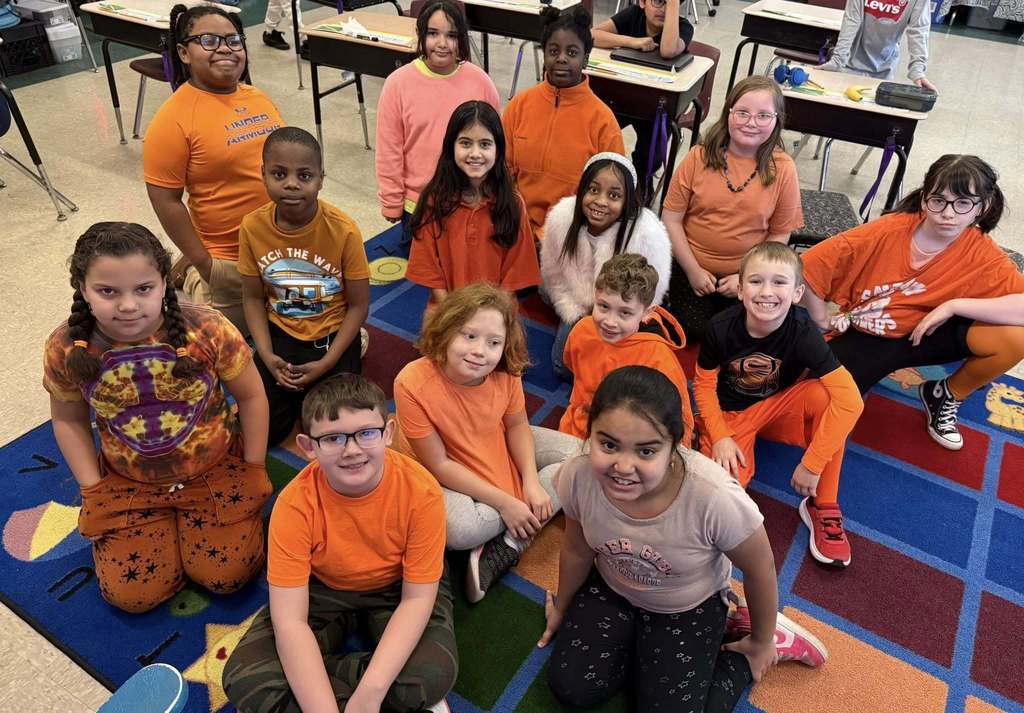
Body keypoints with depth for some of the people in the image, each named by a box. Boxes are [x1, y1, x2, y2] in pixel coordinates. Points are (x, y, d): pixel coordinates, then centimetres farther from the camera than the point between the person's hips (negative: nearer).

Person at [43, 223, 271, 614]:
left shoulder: (207, 329, -26)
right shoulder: (65, 348, -19)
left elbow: (251, 396, -11)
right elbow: (68, 419, 1)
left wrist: (254, 473, -6)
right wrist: (93, 490, -3)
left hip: (218, 470, -1)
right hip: (127, 483, 2)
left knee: (227, 577, -6)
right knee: (132, 595, -2)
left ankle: (184, 517, 24)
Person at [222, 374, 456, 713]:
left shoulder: (420, 491, -28)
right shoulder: (295, 504, -27)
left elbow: (417, 598, -21)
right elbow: (289, 621, -27)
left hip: (396, 587, -1)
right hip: (322, 589, 2)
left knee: (433, 675, -28)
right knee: (245, 678, -21)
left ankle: (318, 670, -6)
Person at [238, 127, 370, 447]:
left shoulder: (344, 230, -21)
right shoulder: (253, 227, -13)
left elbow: (358, 305, -13)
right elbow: (253, 298, -1)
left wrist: (326, 364, -17)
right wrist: (266, 356, -12)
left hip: (333, 335, -2)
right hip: (281, 334, 2)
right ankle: (295, 391, 25)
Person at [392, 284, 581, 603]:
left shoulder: (506, 372, -21)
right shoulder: (413, 384, -33)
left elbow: (517, 424, -3)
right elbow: (438, 464, -26)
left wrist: (532, 483, -17)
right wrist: (505, 503, -26)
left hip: (498, 447, 6)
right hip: (441, 476, -5)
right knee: (460, 528, -35)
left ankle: (507, 546, -12)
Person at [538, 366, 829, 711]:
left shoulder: (716, 498, -41)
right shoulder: (578, 477, -30)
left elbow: (760, 570, -18)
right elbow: (577, 550, -6)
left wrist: (761, 643, 0)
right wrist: (562, 608, 12)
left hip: (689, 608, -2)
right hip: (610, 589, 3)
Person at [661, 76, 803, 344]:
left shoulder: (783, 168, -9)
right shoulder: (700, 157, -10)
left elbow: (780, 234, -3)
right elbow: (671, 219, -7)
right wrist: (693, 270, -9)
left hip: (749, 275, 1)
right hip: (692, 268, 0)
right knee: (694, 332, -7)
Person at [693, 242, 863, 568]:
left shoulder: (802, 331, -25)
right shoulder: (721, 327, -21)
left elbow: (850, 399, -31)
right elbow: (704, 384, -6)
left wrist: (811, 465, -31)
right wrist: (719, 437, -17)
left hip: (779, 406, 1)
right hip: (729, 413, -1)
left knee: (825, 394, -32)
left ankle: (822, 506, -14)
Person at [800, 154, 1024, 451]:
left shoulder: (982, 254, -15)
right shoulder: (888, 230, -18)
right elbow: (807, 267, -16)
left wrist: (953, 305, -29)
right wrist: (822, 320, -6)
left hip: (925, 334, 2)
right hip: (863, 337, -1)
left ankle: (946, 397, 6)